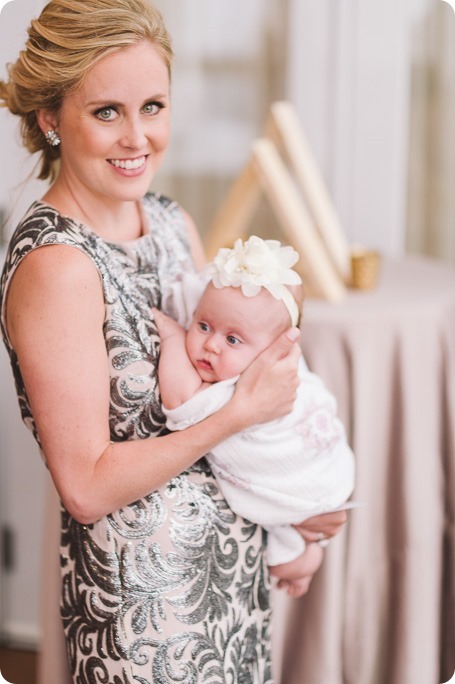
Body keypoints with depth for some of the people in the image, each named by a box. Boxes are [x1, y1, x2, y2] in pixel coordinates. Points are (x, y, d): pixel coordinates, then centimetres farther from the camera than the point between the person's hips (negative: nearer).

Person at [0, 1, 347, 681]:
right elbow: (87, 487, -22)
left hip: (235, 554, 7)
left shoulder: (172, 221, 2)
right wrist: (241, 412, -20)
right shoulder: (55, 264, -21)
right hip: (141, 588, -7)